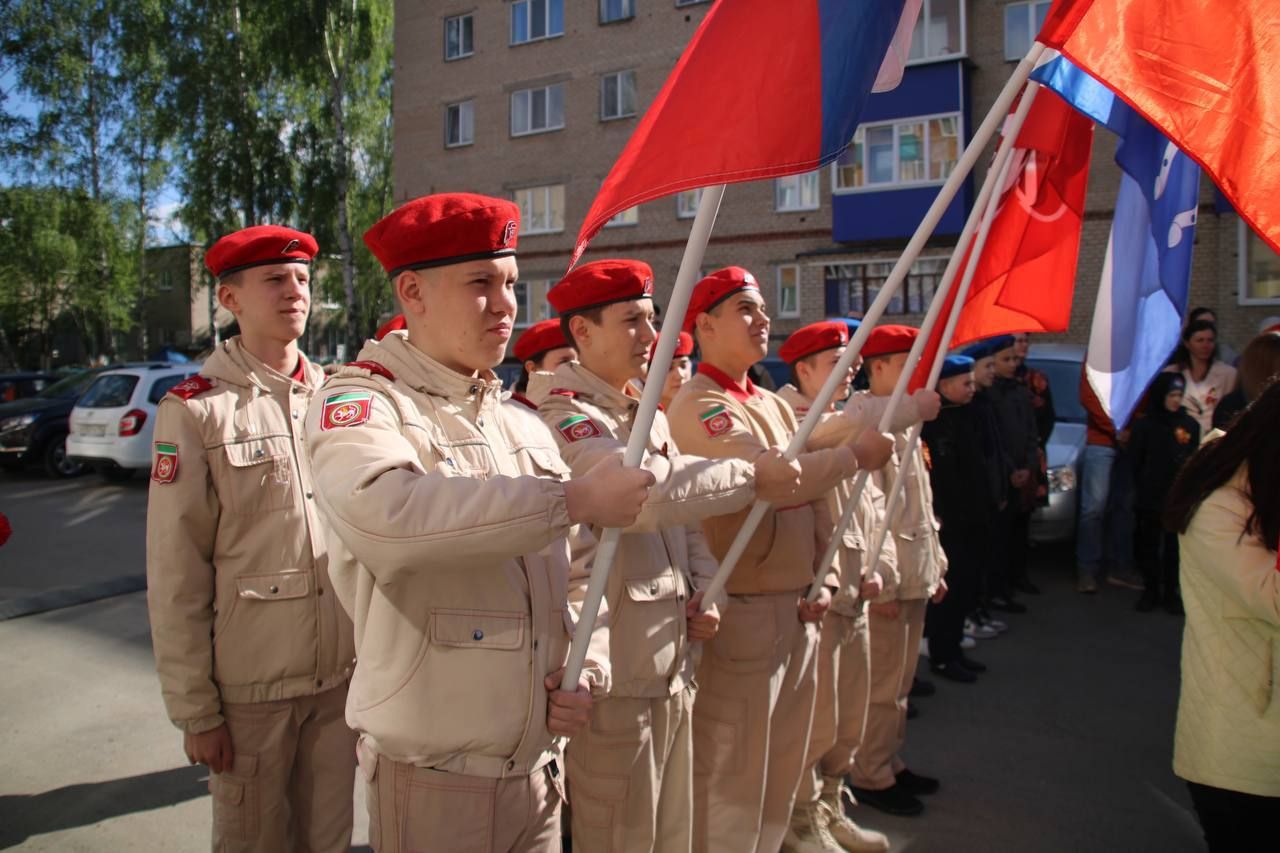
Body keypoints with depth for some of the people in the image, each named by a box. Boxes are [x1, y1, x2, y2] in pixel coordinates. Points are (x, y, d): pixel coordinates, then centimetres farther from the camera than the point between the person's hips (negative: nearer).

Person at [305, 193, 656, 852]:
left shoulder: (523, 425, 10)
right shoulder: (360, 401, -10)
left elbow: (578, 574, 14)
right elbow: (385, 509, -33)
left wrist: (588, 671, -3)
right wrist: (576, 498, -28)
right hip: (431, 780, -5)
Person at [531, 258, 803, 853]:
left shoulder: (651, 415, 13)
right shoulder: (560, 415, -15)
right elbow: (647, 489, -32)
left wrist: (706, 591, 2)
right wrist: (751, 478, -21)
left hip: (673, 665, 8)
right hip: (613, 672, -8)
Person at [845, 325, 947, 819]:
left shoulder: (904, 421, 14)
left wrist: (935, 567, 18)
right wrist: (881, 582, -21)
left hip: (915, 574, 9)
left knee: (899, 682, 18)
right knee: (882, 686, 2)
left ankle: (891, 764, 32)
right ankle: (871, 778, 17)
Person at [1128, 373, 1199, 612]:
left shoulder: (1190, 424, 3)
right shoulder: (1144, 425, -1)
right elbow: (1135, 461, 1)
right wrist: (1143, 488, -3)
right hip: (1150, 499, -1)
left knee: (1175, 547, 5)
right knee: (1149, 545, 7)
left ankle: (1170, 592, 17)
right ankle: (1151, 591, 18)